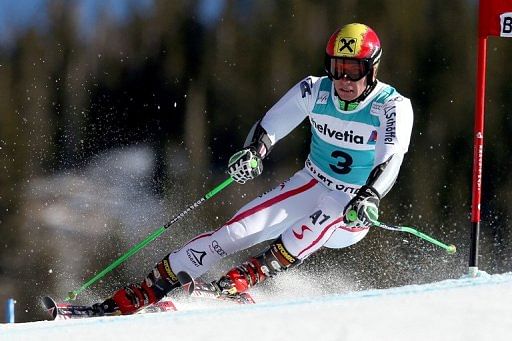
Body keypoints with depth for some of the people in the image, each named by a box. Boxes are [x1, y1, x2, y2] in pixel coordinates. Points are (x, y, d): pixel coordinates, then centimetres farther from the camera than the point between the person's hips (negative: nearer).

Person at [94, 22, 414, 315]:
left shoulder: (394, 107, -18)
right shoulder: (314, 91, -8)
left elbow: (390, 162, -31)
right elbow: (269, 127, -5)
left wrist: (369, 198, -51)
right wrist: (253, 152, -28)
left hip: (353, 213, -3)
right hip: (310, 187, 3)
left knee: (330, 213, -39)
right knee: (236, 231, -15)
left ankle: (247, 277, -41)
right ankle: (139, 295, -13)